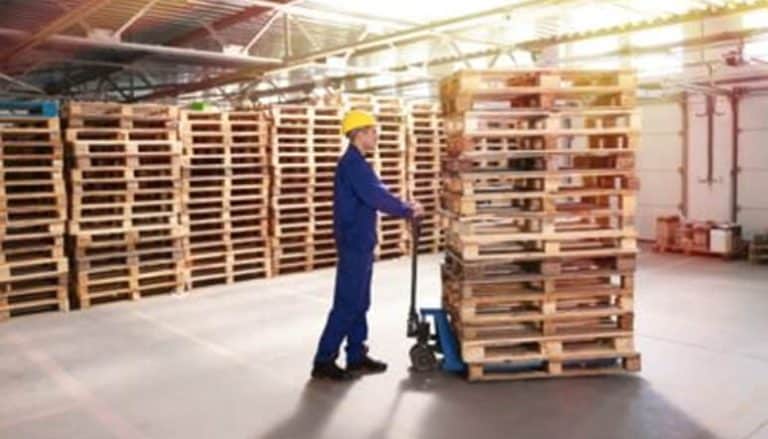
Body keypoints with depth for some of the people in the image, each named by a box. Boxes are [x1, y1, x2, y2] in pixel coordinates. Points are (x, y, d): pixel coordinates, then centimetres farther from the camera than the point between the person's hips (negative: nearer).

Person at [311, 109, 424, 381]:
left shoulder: (357, 163, 16)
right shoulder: (352, 163, -16)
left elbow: (378, 192, 19)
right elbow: (375, 198, -22)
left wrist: (406, 206, 8)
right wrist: (408, 212, -11)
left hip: (360, 242, 10)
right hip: (354, 243, -10)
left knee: (359, 302, 14)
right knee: (347, 303, -6)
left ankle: (357, 357, 22)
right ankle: (323, 361, 1)